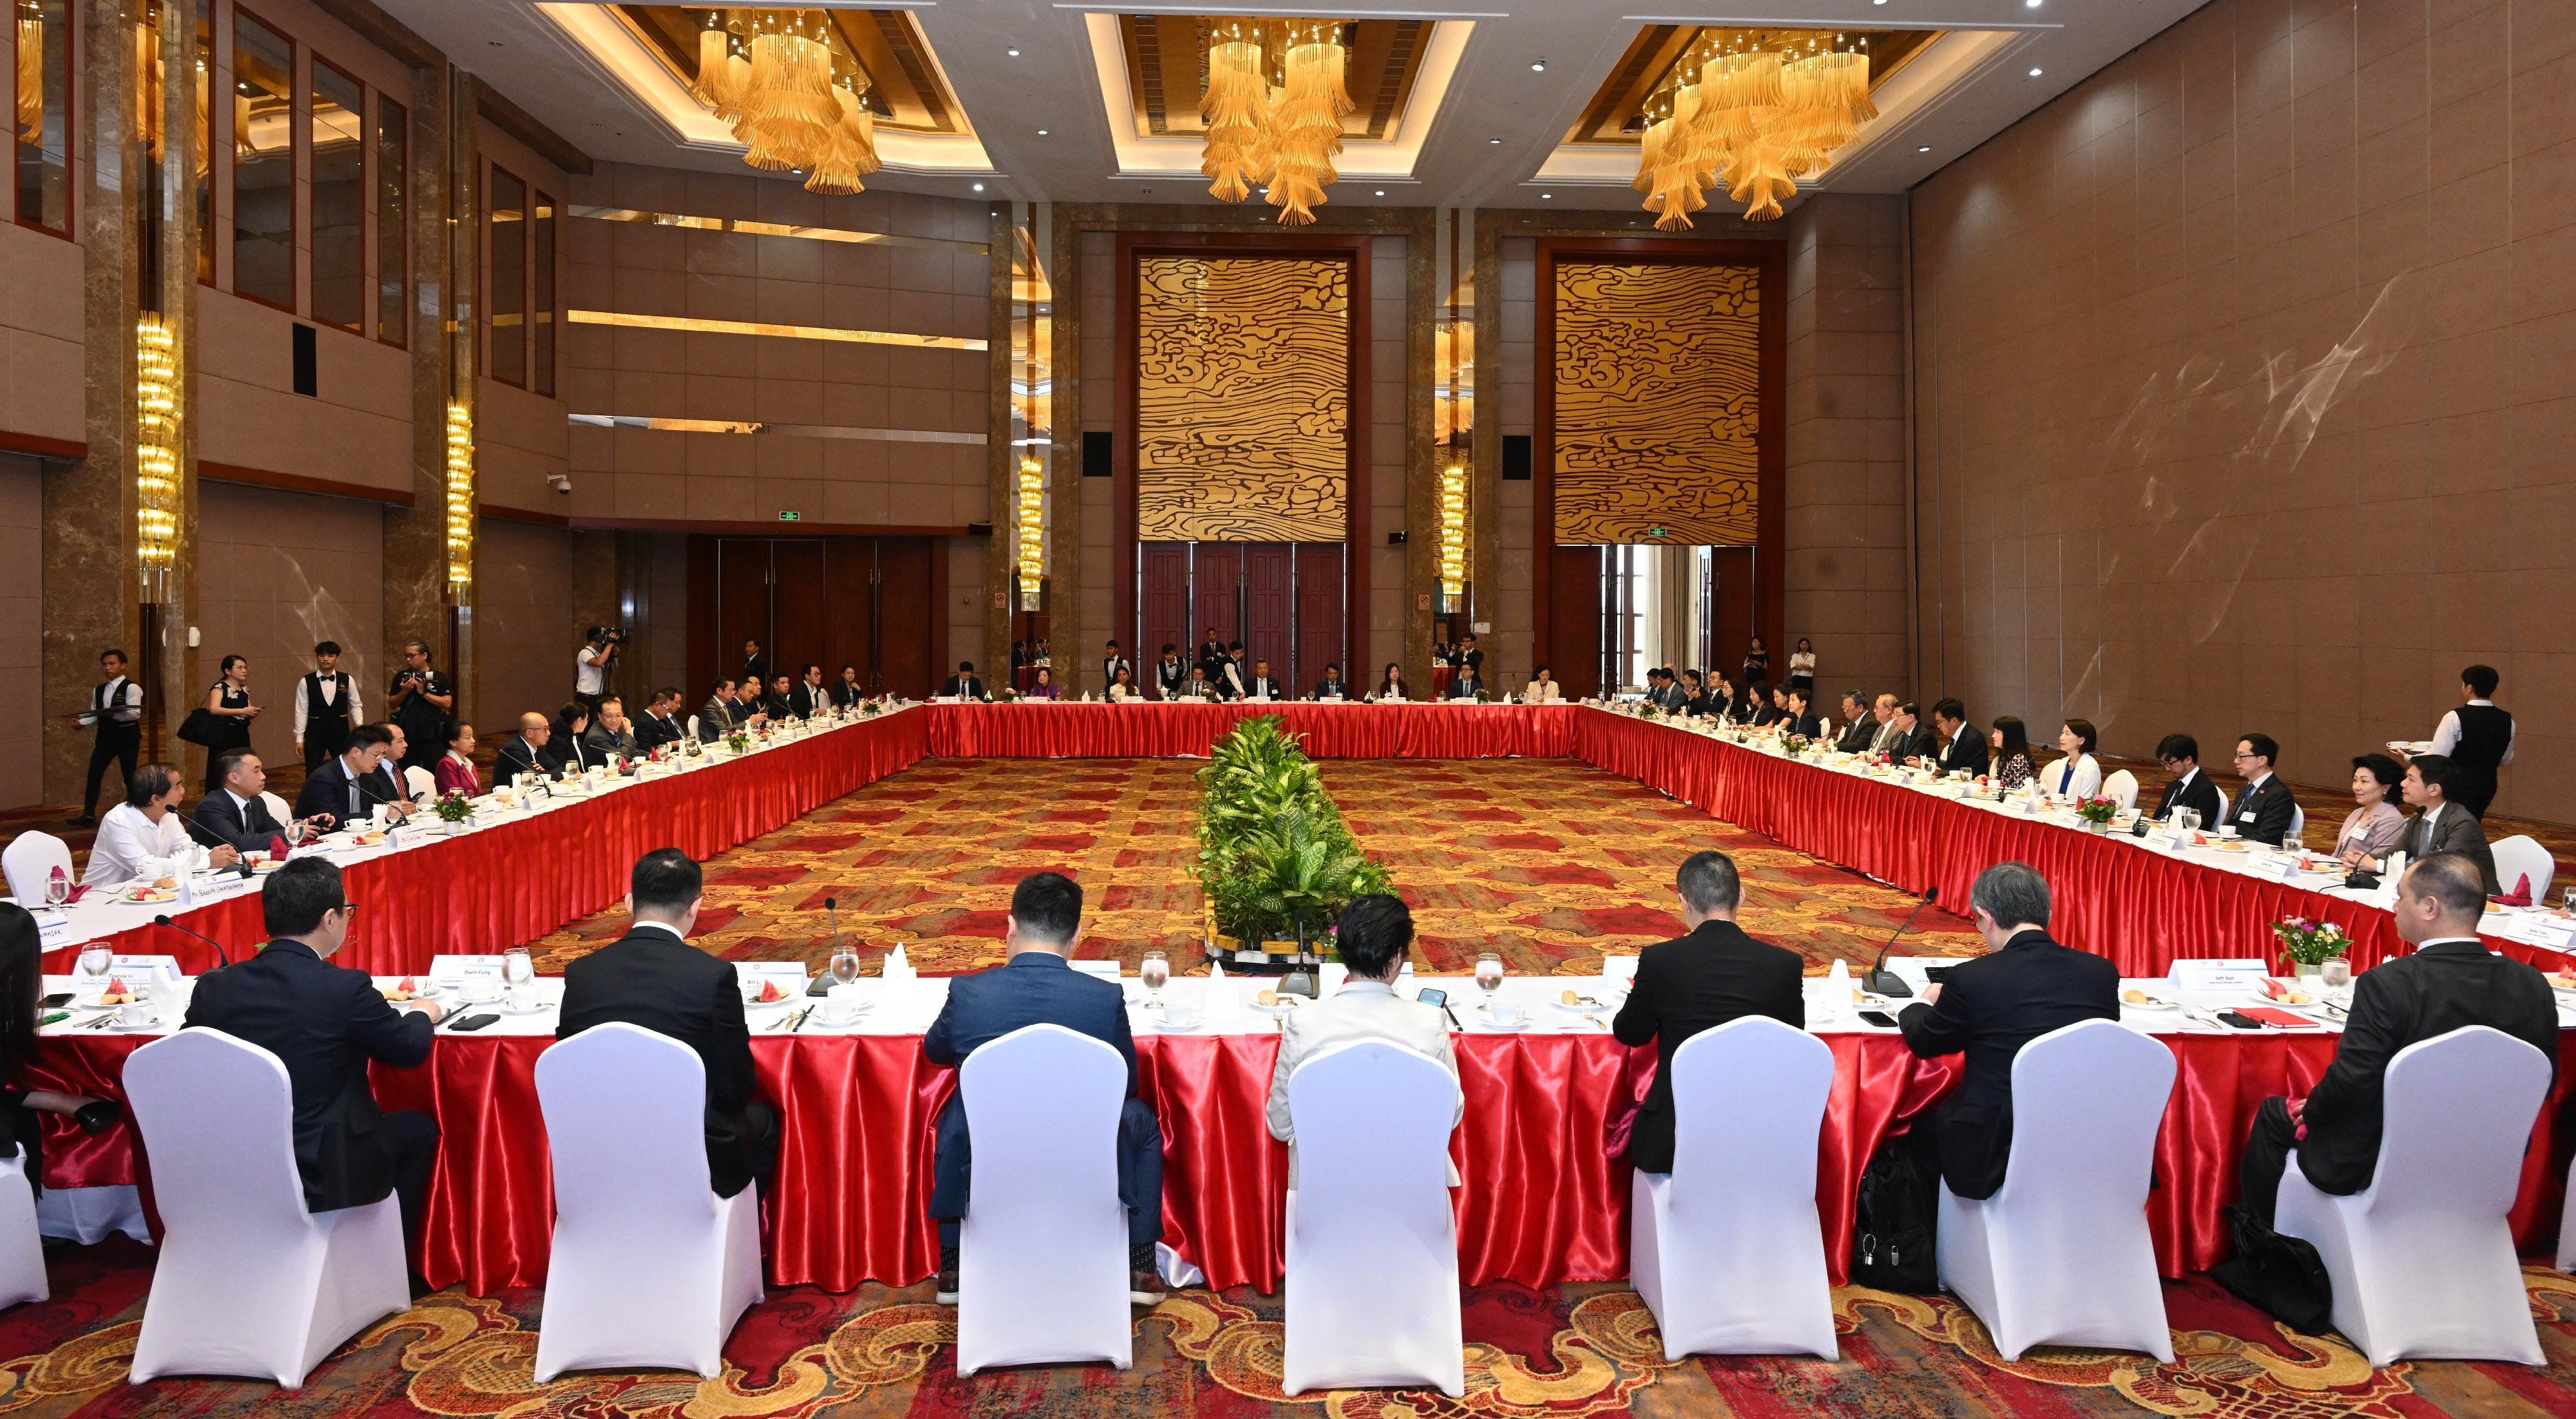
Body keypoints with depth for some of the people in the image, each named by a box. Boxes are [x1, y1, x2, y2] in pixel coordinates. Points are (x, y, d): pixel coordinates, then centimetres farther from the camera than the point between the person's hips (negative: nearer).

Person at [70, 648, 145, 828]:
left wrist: (113, 714, -34)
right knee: (93, 774, -1)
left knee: (130, 777, 2)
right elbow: (95, 716, 14)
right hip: (105, 737, 6)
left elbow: (134, 713, -19)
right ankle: (89, 815, 2)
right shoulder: (98, 691, 14)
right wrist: (81, 721, -6)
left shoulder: (131, 688, -8)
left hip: (127, 737, -6)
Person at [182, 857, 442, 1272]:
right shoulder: (345, 989, -20)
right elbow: (411, 1048, -5)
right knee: (417, 1128, 21)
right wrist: (423, 1014, 18)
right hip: (321, 1178, -5)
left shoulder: (213, 987, -6)